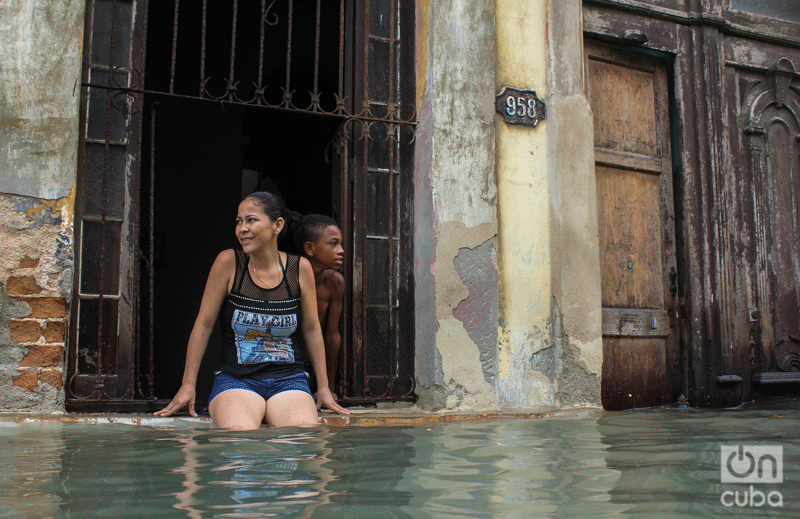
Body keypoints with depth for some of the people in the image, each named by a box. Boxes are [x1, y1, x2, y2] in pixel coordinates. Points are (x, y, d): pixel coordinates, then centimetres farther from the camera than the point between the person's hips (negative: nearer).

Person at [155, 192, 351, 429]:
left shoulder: (300, 268, 2)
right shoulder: (229, 262, -3)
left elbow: (312, 329, 11)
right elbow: (204, 324, 2)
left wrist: (323, 388, 13)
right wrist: (188, 386, 2)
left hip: (288, 380, 2)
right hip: (235, 380, -2)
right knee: (239, 434, -34)